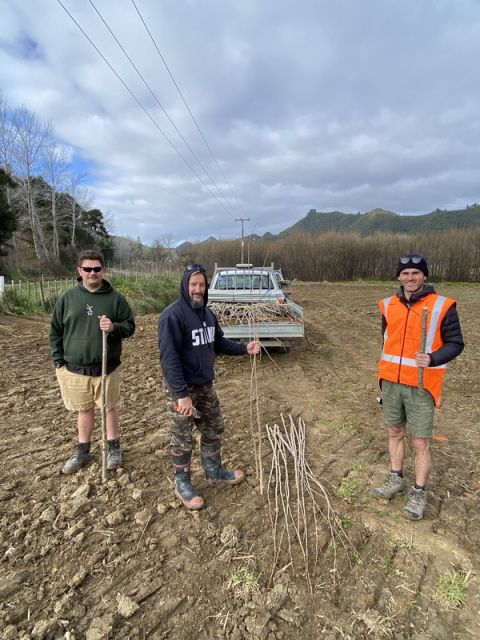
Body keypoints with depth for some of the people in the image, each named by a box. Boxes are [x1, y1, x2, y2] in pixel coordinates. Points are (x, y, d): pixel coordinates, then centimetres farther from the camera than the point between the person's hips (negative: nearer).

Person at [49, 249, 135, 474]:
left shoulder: (116, 298, -4)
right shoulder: (67, 298, 0)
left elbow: (130, 326, -1)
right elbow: (55, 331, 5)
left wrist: (114, 327, -23)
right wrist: (58, 361, -1)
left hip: (107, 367, -1)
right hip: (74, 368, 1)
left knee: (110, 407, 13)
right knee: (84, 410, 16)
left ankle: (113, 447, 32)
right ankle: (82, 450, 34)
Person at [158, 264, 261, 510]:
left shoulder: (208, 313, 4)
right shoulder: (172, 315, -21)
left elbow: (218, 342, 15)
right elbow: (169, 358, -25)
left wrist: (244, 348, 2)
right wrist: (182, 394, -26)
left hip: (206, 385, 8)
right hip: (181, 389, -8)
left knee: (214, 429, 21)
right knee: (183, 440, 9)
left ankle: (214, 471, 43)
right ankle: (182, 484, 30)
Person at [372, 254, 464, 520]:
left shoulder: (442, 306, -9)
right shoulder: (388, 305, 4)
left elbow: (455, 343, -5)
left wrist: (432, 359, -24)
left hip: (421, 386, -4)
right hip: (390, 383, 4)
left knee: (421, 442, 4)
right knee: (395, 432, 17)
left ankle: (419, 493, 22)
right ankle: (396, 479, 34)